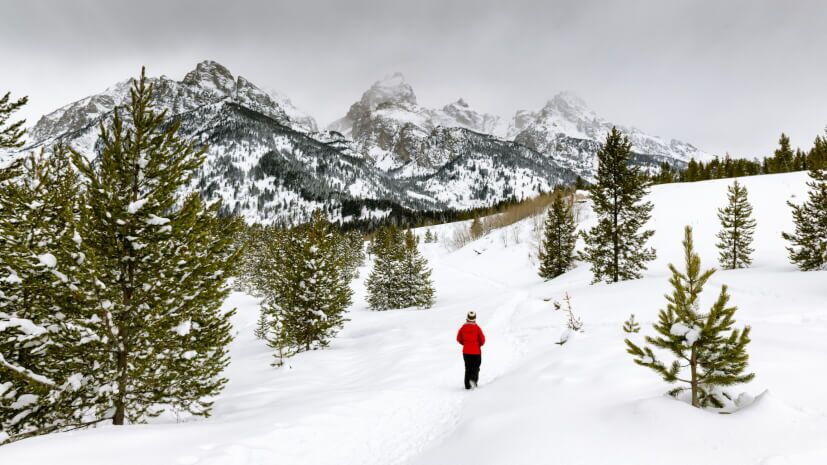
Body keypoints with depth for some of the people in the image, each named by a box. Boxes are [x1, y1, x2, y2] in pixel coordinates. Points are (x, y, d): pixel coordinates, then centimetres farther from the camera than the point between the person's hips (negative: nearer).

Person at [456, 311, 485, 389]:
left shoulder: (463, 327, -5)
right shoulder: (477, 328, -13)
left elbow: (458, 339, 3)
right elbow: (482, 340, -10)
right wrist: (480, 344, 12)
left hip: (466, 352, 3)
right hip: (476, 352, -2)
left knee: (468, 368, 14)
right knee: (476, 367, 10)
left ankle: (467, 385, 10)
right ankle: (473, 379, -15)